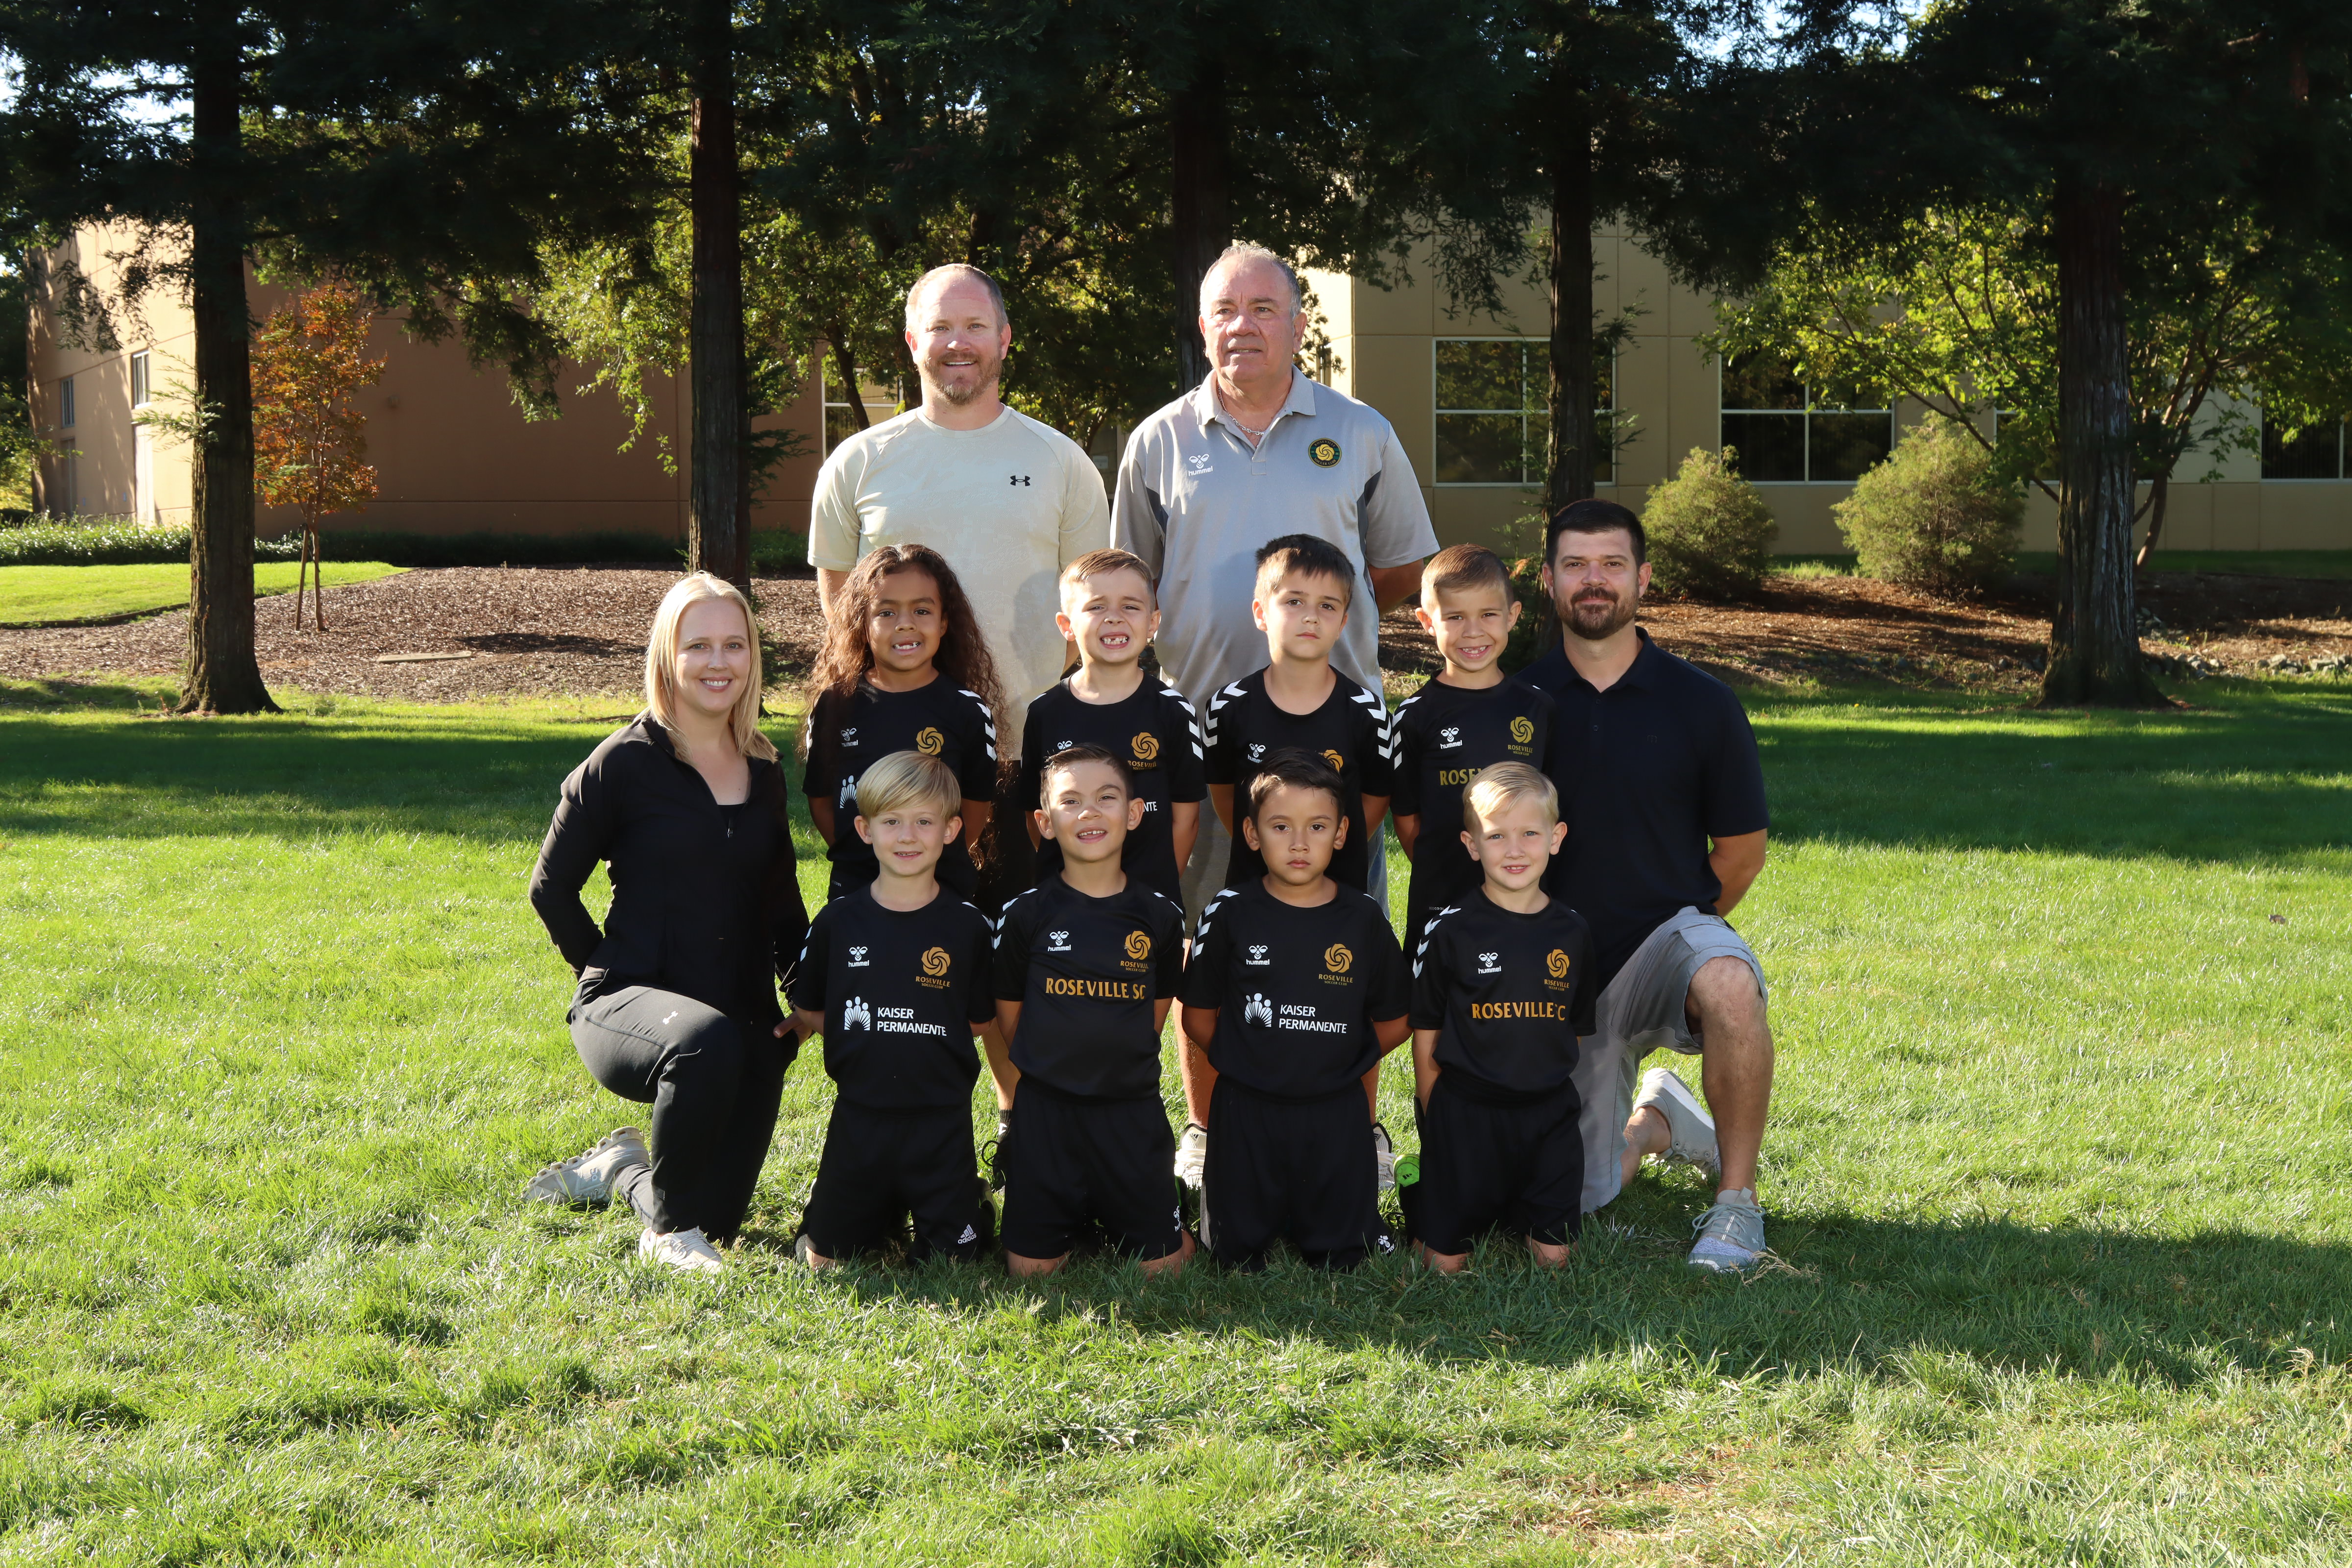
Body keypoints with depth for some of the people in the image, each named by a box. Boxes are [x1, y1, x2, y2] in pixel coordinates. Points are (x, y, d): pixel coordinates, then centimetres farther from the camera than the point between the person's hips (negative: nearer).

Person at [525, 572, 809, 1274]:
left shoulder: (765, 773, 10)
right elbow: (551, 888, 1)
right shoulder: (625, 763, -6)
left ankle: (619, 1170, 35)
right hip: (631, 1002, -5)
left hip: (745, 1021, 5)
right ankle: (666, 1230, -14)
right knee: (707, 1043, -40)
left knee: (719, 1223, 0)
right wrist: (606, 972, -4)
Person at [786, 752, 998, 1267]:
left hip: (941, 1122, -1)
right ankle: (888, 1208, 33)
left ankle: (970, 1200, 30)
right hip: (859, 1120, 1)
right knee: (823, 1259, 5)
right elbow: (808, 1014, 7)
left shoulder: (968, 927, -4)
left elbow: (979, 1020, 3)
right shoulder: (837, 923, -1)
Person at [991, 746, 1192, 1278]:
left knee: (1164, 1265, -1)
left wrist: (1121, 1068, 8)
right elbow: (1009, 1016, 5)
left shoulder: (1160, 916, -1)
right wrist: (1056, 1069, 7)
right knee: (1031, 1268, 0)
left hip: (1132, 1111, 1)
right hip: (1046, 1112, -1)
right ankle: (1076, 1213, 30)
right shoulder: (1026, 915, -5)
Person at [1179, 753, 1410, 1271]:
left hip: (1336, 1116, 1)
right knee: (1239, 1258, 9)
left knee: (1338, 1259, 9)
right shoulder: (1230, 914, -6)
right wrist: (1247, 1063, 4)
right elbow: (1198, 1018, 2)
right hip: (1246, 1113, -1)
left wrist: (1338, 1062, 6)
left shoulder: (1364, 919, -4)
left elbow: (1393, 1023, 5)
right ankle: (1218, 1191, 36)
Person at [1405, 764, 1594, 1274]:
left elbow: (1574, 1029, 12)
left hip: (1548, 1115, 3)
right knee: (1445, 1262, -1)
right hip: (1465, 1115, -3)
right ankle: (1426, 1196, 29)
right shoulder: (1449, 931, -7)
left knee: (1553, 1256, 2)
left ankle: (1516, 1212, 31)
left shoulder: (1573, 932, 3)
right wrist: (1438, 1120, -3)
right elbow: (1425, 1039, -1)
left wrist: (1557, 1099, 8)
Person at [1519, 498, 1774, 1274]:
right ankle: (1653, 1118, 37)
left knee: (1729, 984, -40)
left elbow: (1742, 849, 6)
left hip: (1668, 934, -2)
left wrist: (1679, 929, 6)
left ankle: (1736, 1199, -18)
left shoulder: (1701, 703, -3)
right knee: (1575, 1197, 0)